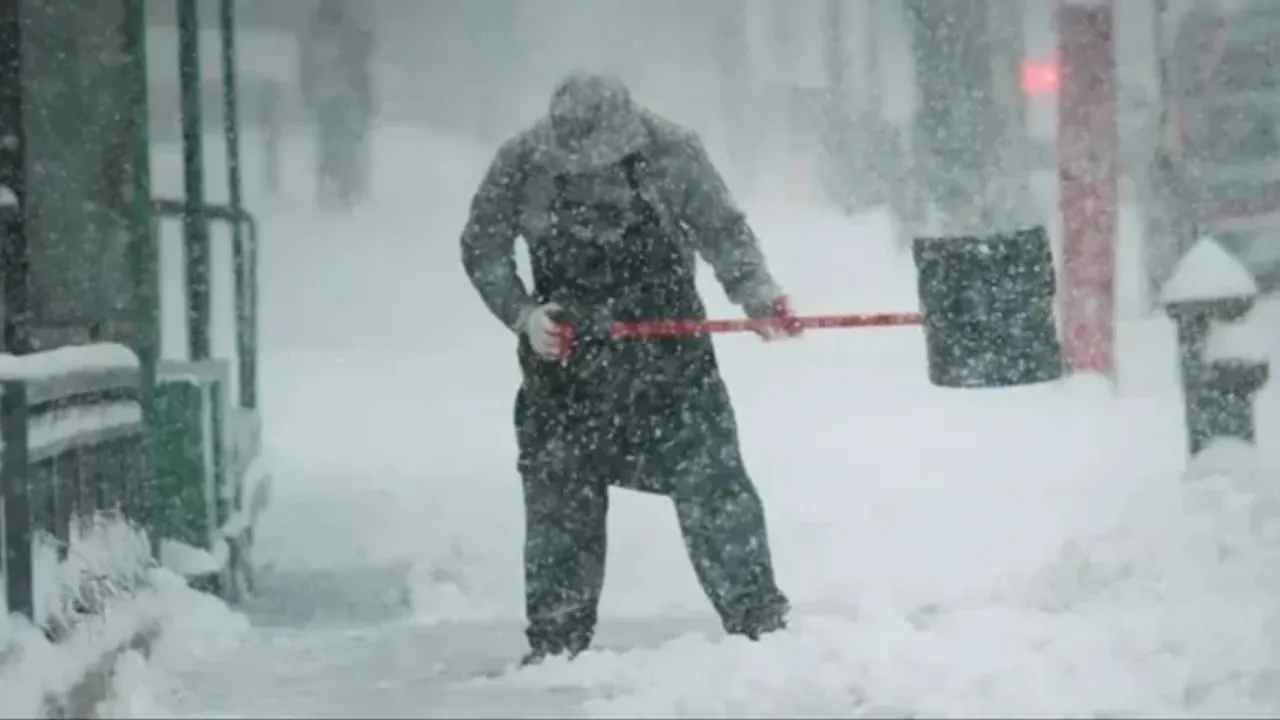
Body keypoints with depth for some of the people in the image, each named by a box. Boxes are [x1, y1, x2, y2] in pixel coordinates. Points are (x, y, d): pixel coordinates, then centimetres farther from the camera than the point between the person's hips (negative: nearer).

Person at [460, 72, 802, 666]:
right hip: (564, 350, 1)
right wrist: (523, 315, -12)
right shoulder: (522, 163, -12)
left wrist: (759, 295, -20)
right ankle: (555, 643, 15)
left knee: (710, 482, -4)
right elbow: (481, 247, 0)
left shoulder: (671, 151, -13)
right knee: (559, 499, 4)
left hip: (667, 342, -1)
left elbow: (723, 232, -4)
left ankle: (760, 623, 6)